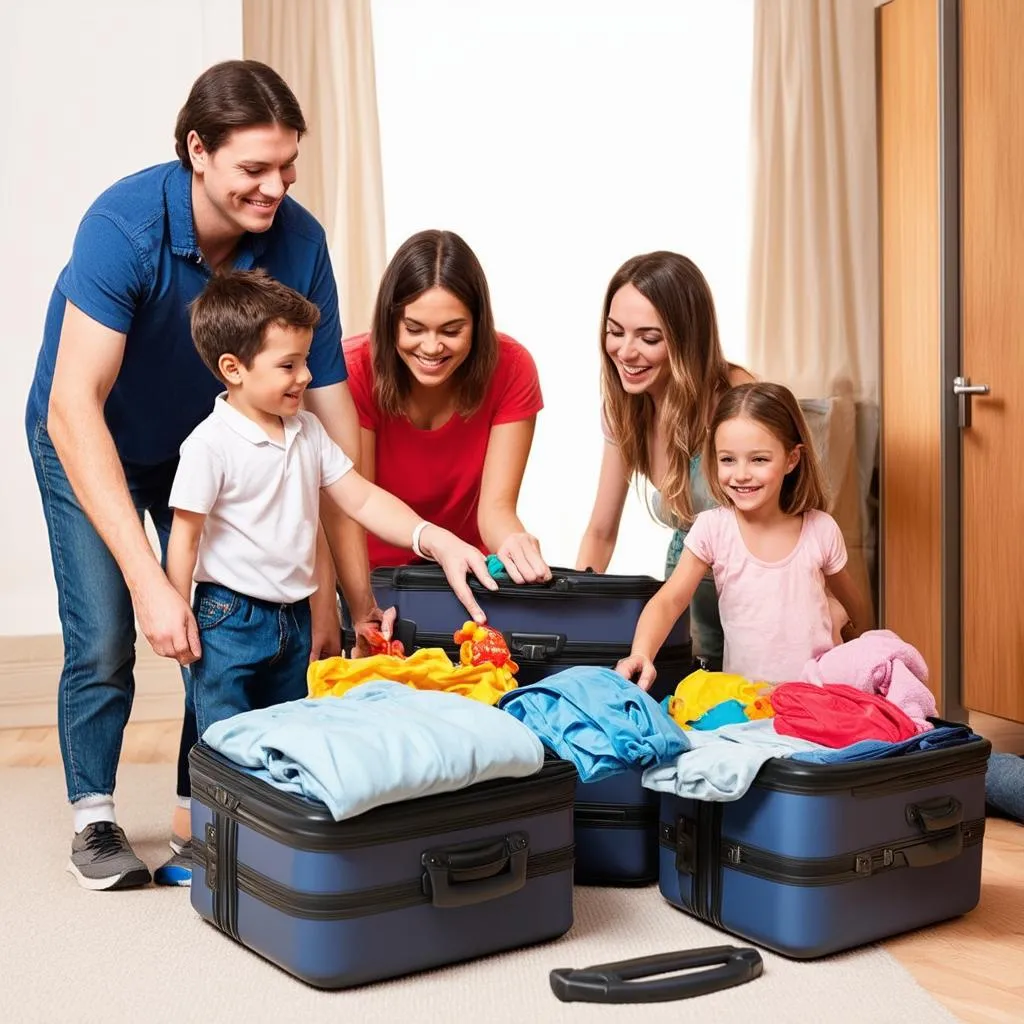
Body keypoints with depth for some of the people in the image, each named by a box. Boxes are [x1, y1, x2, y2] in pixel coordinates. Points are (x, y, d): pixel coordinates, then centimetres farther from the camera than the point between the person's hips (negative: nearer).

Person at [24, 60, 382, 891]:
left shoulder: (298, 241, -25)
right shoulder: (125, 225, -35)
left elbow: (329, 403, -22)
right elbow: (72, 406, -40)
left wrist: (354, 586, -26)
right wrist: (147, 580, -47)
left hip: (202, 442, 3)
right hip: (90, 445, -3)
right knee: (105, 637, -10)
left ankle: (200, 813, 16)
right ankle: (94, 817, 13)